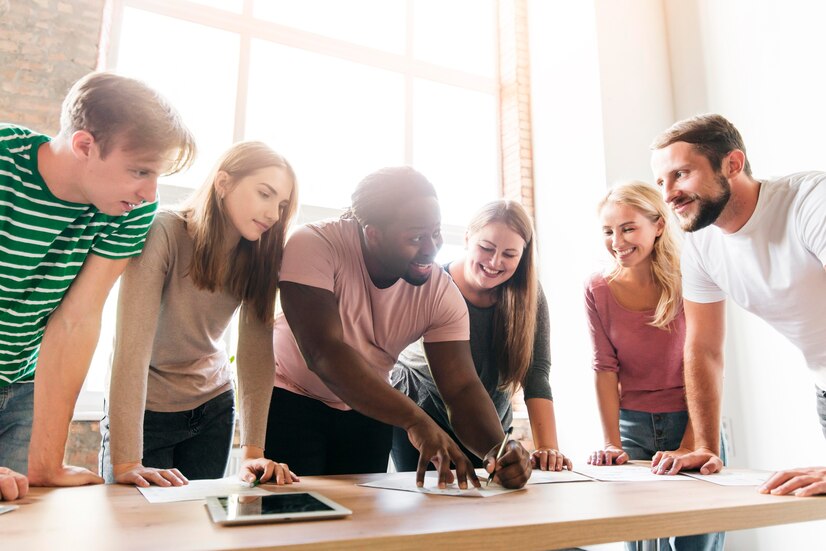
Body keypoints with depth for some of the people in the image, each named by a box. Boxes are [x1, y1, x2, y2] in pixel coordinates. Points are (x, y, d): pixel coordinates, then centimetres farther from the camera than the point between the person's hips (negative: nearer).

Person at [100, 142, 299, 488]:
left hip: (213, 408, 4)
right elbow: (132, 343, -29)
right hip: (144, 411, -4)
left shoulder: (259, 256, -10)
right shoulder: (164, 233, -23)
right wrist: (126, 460, -33)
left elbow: (256, 351, -16)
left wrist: (253, 452, -22)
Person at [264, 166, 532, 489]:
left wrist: (496, 449, -39)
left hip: (368, 410, 3)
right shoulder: (313, 245, -28)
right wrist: (415, 421, -45)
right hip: (291, 398, -3)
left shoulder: (441, 293, -17)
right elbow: (323, 353, -37)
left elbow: (462, 388, -18)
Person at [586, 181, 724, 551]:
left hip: (691, 422, -1)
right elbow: (604, 369, -6)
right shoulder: (598, 290, -6)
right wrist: (612, 444, -13)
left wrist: (691, 445, -15)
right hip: (633, 426, 1)